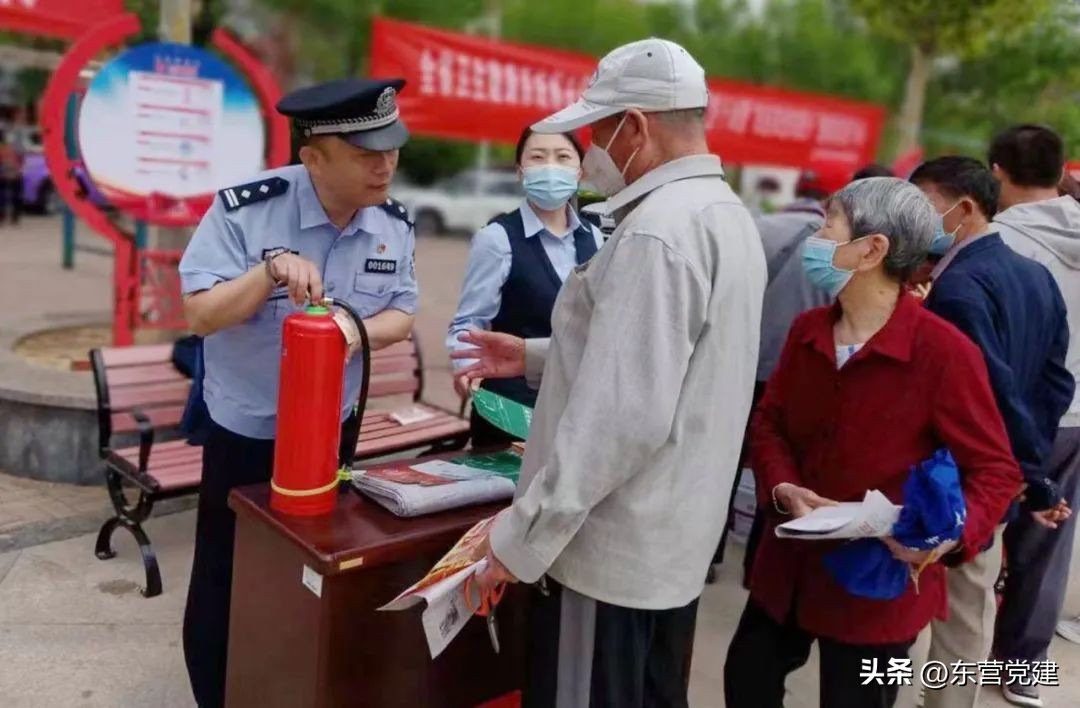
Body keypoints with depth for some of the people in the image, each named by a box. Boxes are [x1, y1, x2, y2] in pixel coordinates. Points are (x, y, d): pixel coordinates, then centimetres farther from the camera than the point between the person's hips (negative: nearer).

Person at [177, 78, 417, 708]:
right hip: (245, 432, -4)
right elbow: (199, 314, -19)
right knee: (226, 580, 12)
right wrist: (272, 269, -34)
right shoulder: (244, 209, -20)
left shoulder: (395, 225, -7)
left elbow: (401, 315, -2)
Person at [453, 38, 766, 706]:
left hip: (612, 550, -9)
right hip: (674, 539, 10)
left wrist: (523, 534, -20)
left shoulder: (657, 232, -22)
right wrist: (536, 356, 15)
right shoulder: (727, 214, 9)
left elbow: (622, 415, -28)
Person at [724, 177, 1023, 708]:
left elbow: (995, 470, -13)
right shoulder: (806, 331, 2)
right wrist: (783, 490, -13)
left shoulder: (944, 351, -18)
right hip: (789, 565, 6)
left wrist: (955, 532, -32)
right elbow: (768, 423, 6)